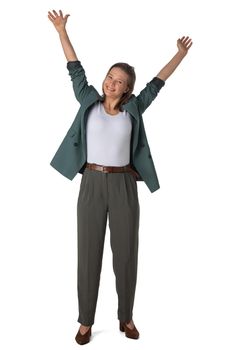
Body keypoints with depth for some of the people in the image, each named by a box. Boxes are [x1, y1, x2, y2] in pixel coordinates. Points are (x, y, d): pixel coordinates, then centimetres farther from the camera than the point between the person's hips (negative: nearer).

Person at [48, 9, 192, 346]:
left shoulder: (133, 109, 7)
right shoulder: (89, 101, 7)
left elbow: (158, 82, 16)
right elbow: (75, 68, 12)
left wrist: (181, 53, 21)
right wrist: (62, 30, 15)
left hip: (123, 185, 1)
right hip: (92, 183, 0)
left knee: (126, 252, 6)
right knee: (89, 252, 4)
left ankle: (126, 317, 24)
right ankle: (86, 320, 18)